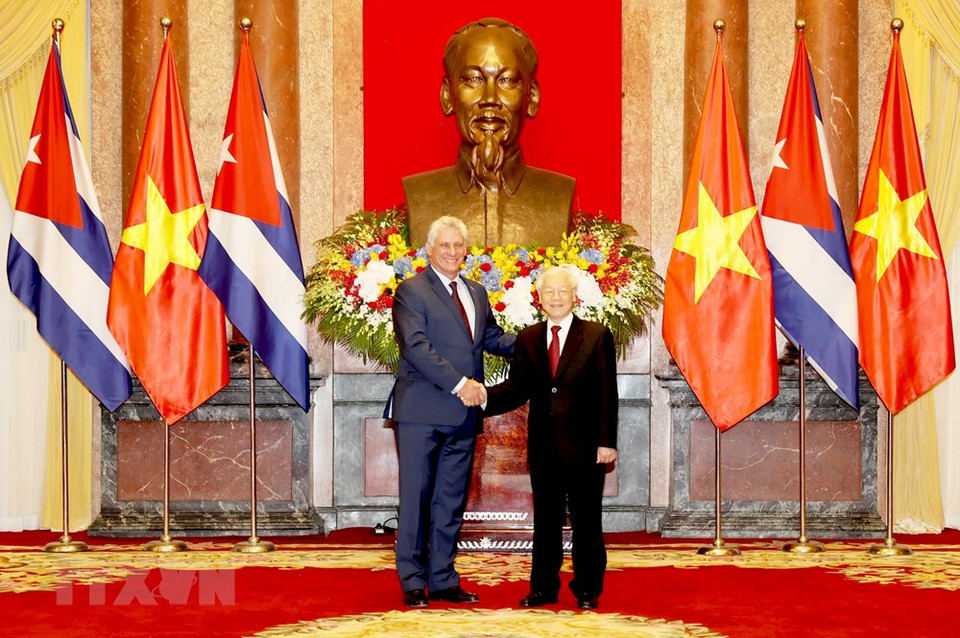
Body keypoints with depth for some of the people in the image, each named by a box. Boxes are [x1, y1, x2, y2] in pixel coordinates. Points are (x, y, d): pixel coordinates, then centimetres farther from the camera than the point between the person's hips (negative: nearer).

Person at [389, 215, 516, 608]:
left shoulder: (476, 293, 18)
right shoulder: (411, 291, -5)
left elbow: (494, 338, 22)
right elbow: (416, 346, -15)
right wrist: (459, 384, -20)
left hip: (463, 414, 7)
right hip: (422, 412, -6)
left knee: (451, 501, 10)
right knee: (416, 497, -1)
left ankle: (443, 579, 17)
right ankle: (412, 582, 6)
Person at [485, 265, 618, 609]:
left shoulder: (597, 336, 0)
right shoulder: (527, 339, 10)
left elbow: (607, 394, -3)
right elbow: (517, 388, 5)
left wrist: (607, 441, -10)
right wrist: (483, 396, -13)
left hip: (584, 445, -3)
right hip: (543, 445, 3)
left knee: (586, 520, 3)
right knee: (545, 520, 9)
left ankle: (587, 590, 14)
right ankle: (543, 587, 19)